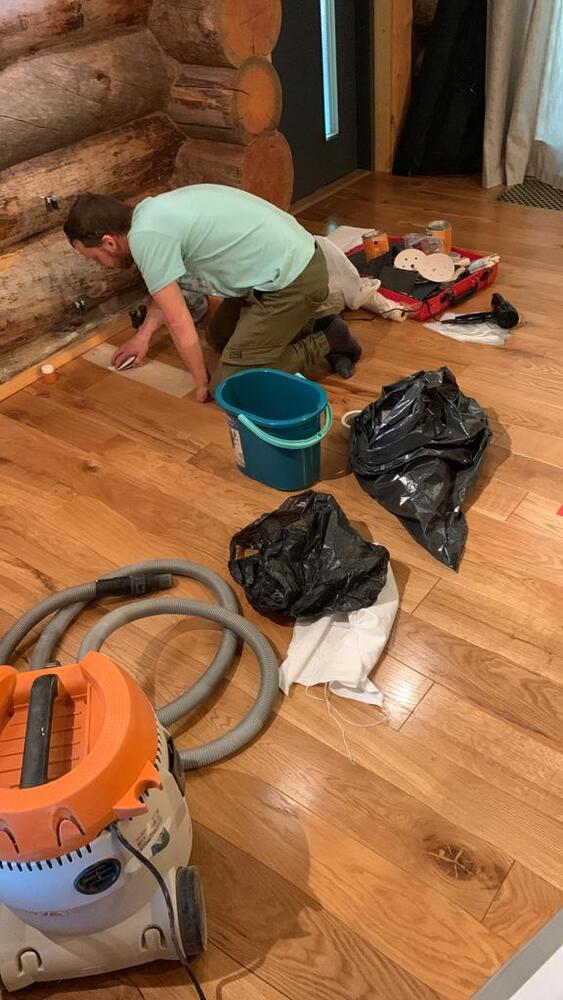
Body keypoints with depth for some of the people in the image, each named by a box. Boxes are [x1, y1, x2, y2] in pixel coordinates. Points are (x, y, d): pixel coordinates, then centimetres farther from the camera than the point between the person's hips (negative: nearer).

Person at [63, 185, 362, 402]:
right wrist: (144, 333, 35)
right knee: (220, 336, 26)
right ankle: (306, 329, 19)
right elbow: (168, 287, 29)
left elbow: (180, 324, -13)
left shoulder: (145, 236, -18)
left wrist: (203, 382, 0)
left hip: (293, 281, -10)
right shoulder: (153, 214, 11)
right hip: (294, 256, 10)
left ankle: (325, 344, 2)